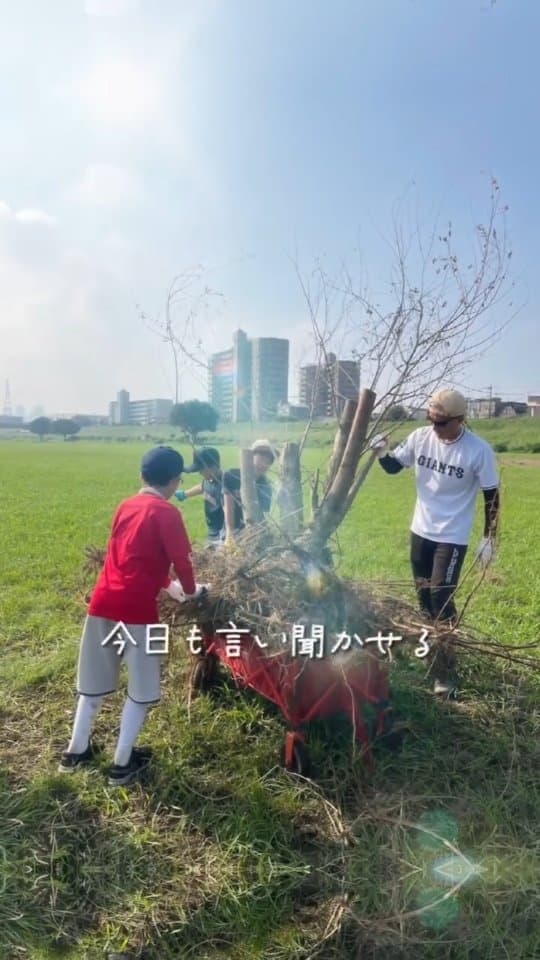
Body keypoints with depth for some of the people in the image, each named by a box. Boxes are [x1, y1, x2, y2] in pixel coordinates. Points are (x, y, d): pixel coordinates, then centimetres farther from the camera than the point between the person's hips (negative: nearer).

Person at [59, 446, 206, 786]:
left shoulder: (127, 506, 15)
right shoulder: (166, 513, -9)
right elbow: (181, 560, -10)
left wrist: (167, 585, 34)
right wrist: (191, 591, 11)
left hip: (103, 601, 7)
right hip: (136, 607, -7)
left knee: (95, 681, 21)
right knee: (142, 688, 10)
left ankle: (76, 751, 34)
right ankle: (122, 763, 18)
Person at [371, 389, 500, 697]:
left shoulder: (479, 450, -18)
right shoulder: (420, 437, -9)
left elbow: (492, 496, -9)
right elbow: (394, 466, 5)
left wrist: (489, 540, -8)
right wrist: (382, 454, -18)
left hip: (453, 536, -5)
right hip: (421, 530, 5)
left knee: (441, 599, -7)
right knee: (424, 595, 17)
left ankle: (446, 672, 7)